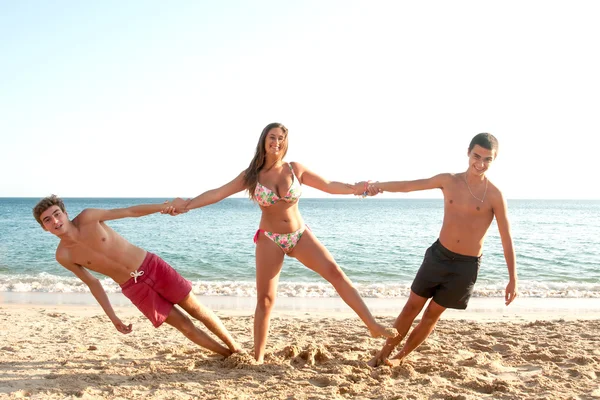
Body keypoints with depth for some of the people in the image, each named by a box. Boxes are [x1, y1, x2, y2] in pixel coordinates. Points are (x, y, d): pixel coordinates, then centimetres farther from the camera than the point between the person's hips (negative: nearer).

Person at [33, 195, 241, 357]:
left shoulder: (87, 217, -12)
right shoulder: (63, 256, -6)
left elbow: (129, 211, -7)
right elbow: (92, 282, 5)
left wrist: (167, 205, -15)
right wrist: (112, 317, 6)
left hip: (151, 265, -1)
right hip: (133, 287, 1)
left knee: (197, 310, 4)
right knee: (184, 325, 1)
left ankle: (236, 347, 22)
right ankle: (227, 354, 21)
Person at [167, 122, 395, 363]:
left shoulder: (295, 169, 0)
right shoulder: (251, 175, -2)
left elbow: (329, 186, 2)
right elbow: (218, 193, -4)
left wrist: (357, 188, -6)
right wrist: (187, 205, -12)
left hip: (300, 235, 1)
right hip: (269, 240, -1)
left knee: (334, 271, -15)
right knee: (265, 299, 0)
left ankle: (372, 326, -12)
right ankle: (258, 358, 12)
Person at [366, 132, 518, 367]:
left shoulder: (494, 196, -10)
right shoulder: (449, 181, -1)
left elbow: (506, 239, -8)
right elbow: (410, 185, -6)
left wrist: (512, 279, -9)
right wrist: (381, 186, -25)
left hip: (467, 265, -2)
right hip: (438, 255, 2)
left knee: (432, 314, 8)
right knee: (412, 307, 7)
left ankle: (400, 357, 26)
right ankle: (383, 355, 21)